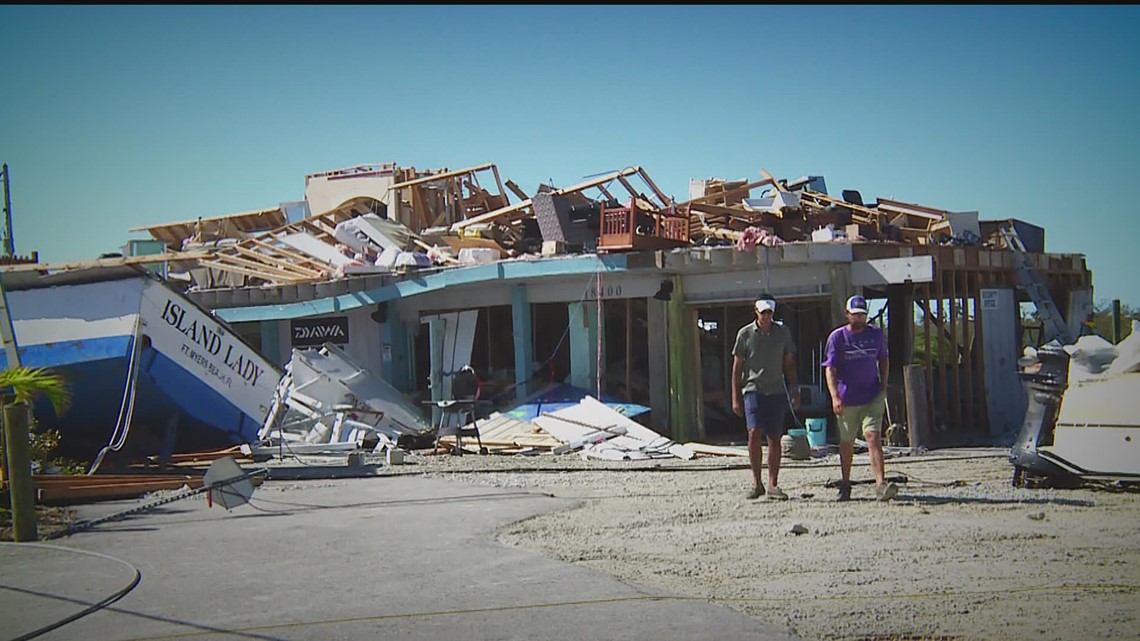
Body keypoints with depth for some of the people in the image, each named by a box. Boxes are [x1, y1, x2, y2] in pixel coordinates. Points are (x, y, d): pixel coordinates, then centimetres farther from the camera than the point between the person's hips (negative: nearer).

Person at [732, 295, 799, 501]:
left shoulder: (783, 333, 9)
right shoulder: (745, 334, 3)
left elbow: (789, 364, 16)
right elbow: (737, 367, 6)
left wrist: (795, 391, 10)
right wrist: (735, 397, 1)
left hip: (777, 391, 2)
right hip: (753, 389, -2)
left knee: (774, 438, 2)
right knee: (754, 433, -16)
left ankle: (773, 485, 9)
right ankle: (756, 482, -7)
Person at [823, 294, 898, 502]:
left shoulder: (876, 335, 6)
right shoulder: (837, 337, -3)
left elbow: (884, 360, 22)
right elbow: (830, 369, -9)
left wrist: (883, 386, 10)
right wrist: (835, 396, -22)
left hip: (873, 397, 0)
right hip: (846, 400, 0)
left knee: (873, 436, -15)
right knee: (846, 443, 10)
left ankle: (881, 484, -23)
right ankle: (845, 485, 25)